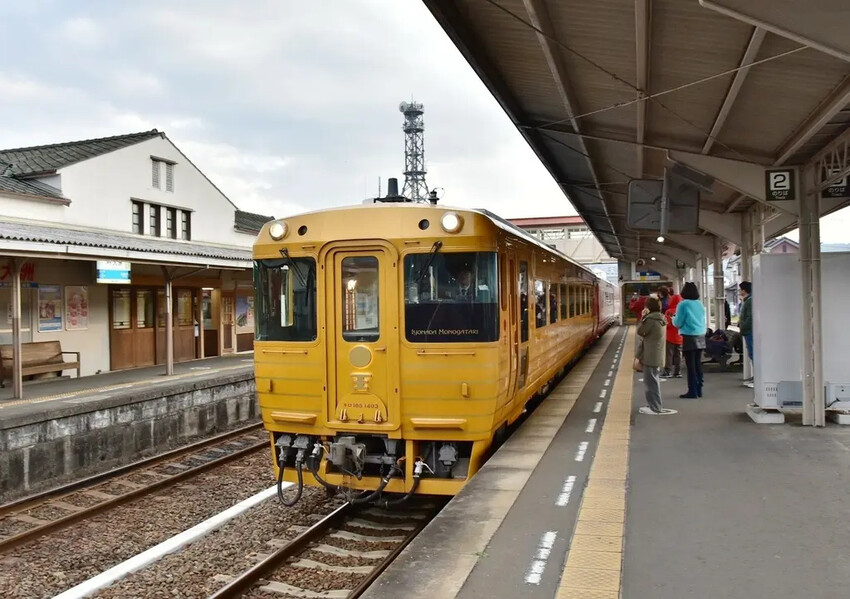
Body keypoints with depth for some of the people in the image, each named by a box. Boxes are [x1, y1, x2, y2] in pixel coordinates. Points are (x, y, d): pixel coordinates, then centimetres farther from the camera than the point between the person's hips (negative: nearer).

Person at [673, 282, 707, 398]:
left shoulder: (683, 304, -9)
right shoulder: (700, 304, 9)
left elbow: (677, 323, -6)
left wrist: (674, 319, 14)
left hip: (689, 337, -6)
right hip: (701, 336, 6)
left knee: (690, 365, -2)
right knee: (698, 364, 12)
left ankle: (692, 391, -1)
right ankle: (699, 390, 16)